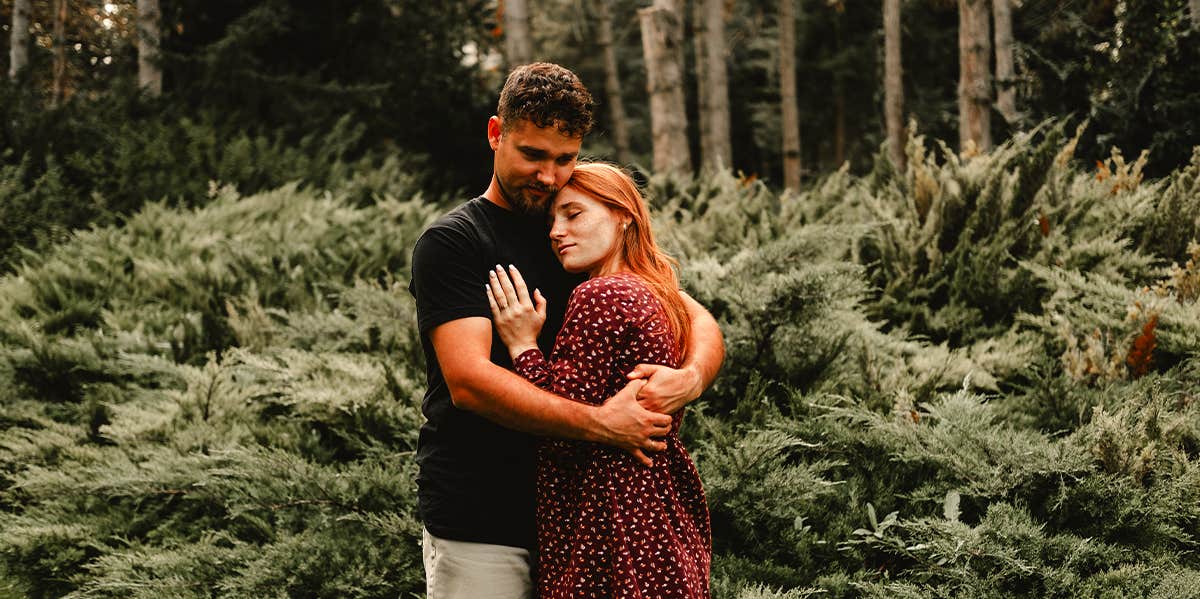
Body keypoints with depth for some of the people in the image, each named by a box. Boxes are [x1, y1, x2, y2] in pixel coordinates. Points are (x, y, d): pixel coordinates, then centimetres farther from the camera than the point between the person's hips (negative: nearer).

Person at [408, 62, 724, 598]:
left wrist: (691, 377, -15)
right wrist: (600, 423, -24)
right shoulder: (451, 242, -5)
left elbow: (698, 320, 10)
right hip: (479, 529, -5)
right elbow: (468, 379, -17)